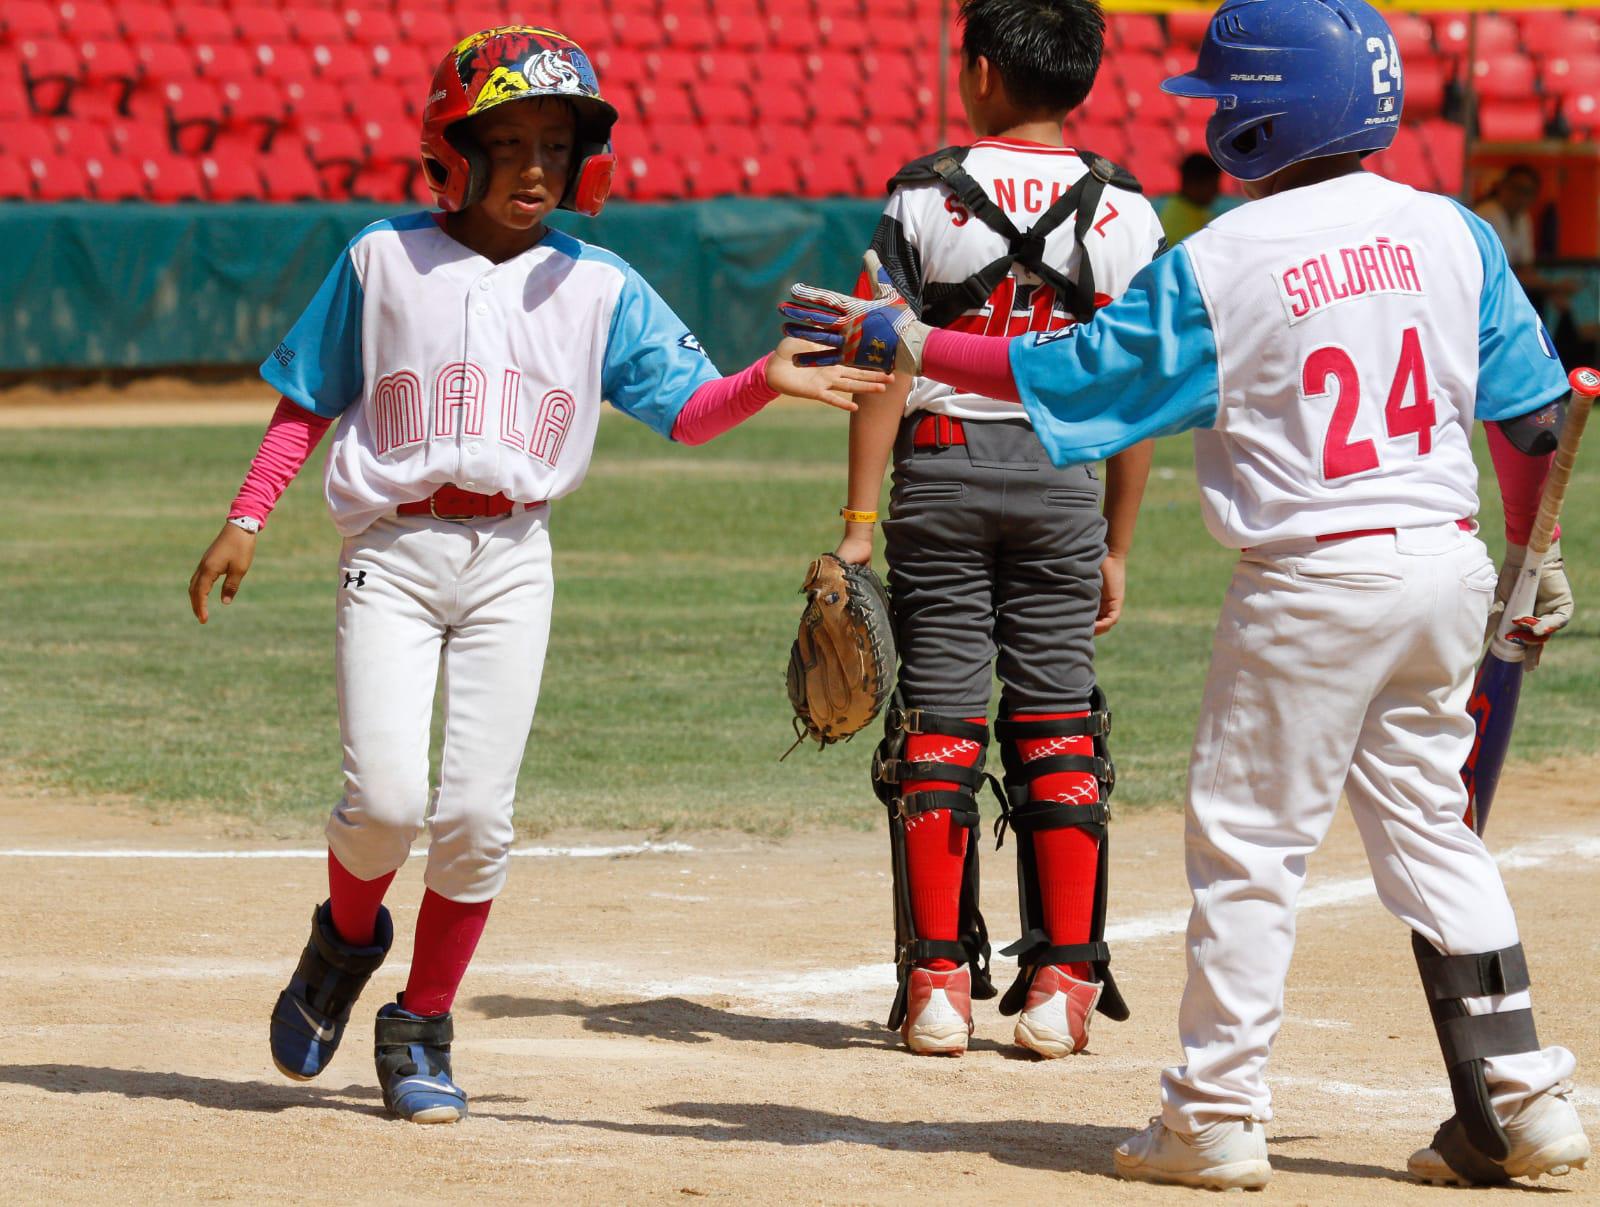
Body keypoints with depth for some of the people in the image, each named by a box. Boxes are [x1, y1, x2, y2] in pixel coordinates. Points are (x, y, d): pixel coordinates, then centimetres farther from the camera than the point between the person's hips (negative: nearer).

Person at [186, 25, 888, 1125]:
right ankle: (348, 939, 19)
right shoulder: (381, 261, 4)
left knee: (477, 813, -5)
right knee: (387, 796, -14)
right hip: (392, 553, -1)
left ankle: (421, 1031, 13)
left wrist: (769, 380, -19)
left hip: (511, 562, 1)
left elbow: (688, 407, 0)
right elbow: (306, 403, 9)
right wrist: (246, 520, 1)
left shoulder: (597, 286, 7)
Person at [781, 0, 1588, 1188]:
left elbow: (1066, 375, -4)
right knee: (1430, 828, 15)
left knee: (1248, 843, 5)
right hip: (1449, 562, 5)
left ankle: (1218, 1116, 7)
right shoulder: (1451, 233, 3)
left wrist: (899, 340, 6)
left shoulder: (1218, 266, -10)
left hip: (1312, 579, -5)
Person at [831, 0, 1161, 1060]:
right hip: (1062, 478, 1)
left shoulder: (926, 194, -4)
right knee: (1057, 725, 7)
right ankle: (1064, 982, 4)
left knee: (940, 721, 3)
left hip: (942, 467, -1)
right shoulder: (1125, 212, 0)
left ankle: (939, 980, 0)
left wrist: (861, 520, -5)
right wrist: (1117, 547, 9)